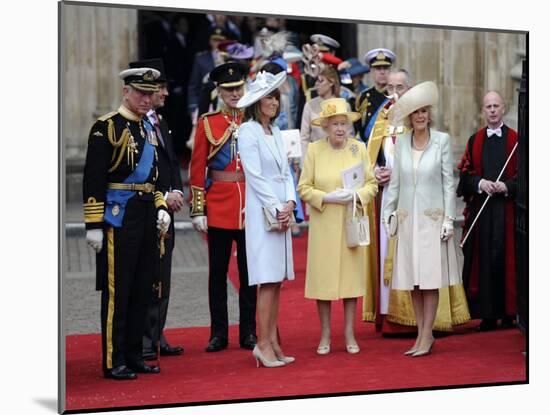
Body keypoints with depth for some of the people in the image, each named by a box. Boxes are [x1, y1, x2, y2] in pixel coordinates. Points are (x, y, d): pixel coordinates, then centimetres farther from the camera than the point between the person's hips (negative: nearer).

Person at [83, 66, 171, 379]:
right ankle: (114, 362, 5)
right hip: (119, 216, -8)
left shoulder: (148, 129, 15)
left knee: (142, 290, 11)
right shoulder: (106, 127, -9)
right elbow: (93, 180, -13)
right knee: (117, 291, -2)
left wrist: (161, 208, 12)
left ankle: (134, 356, 20)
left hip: (147, 216, 8)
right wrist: (94, 225, -16)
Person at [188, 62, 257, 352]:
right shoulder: (207, 122, 1)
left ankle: (248, 332, 16)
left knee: (249, 271, 7)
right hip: (218, 205, -1)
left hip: (250, 205, 1)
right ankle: (218, 333, 14)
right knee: (218, 271, 5)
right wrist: (198, 210, -5)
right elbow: (197, 170, 0)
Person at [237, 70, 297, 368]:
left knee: (277, 279, 7)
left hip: (282, 212, 7)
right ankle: (263, 344, -4)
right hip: (261, 212, -7)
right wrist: (277, 209, -12)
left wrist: (290, 204, -1)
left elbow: (286, 172, 14)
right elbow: (255, 176, -12)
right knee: (268, 281, -9)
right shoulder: (248, 131, -7)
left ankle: (272, 341, 12)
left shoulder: (275, 131, 16)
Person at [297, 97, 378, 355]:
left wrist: (357, 195, -13)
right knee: (323, 278, 0)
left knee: (351, 274, 4)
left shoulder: (359, 148, 5)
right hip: (323, 225, -1)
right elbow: (303, 188, -1)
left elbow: (372, 184, 6)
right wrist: (327, 198, -15)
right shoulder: (314, 150, 0)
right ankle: (325, 335, 12)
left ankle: (349, 334, 15)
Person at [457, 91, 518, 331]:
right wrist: (480, 183, -10)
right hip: (480, 211, 2)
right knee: (483, 261, 1)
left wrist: (507, 186, -14)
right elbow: (465, 174, 8)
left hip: (507, 209, -2)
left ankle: (508, 313, 6)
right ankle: (487, 315, 5)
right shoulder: (475, 141, 12)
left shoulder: (516, 140, 4)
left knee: (505, 258, -2)